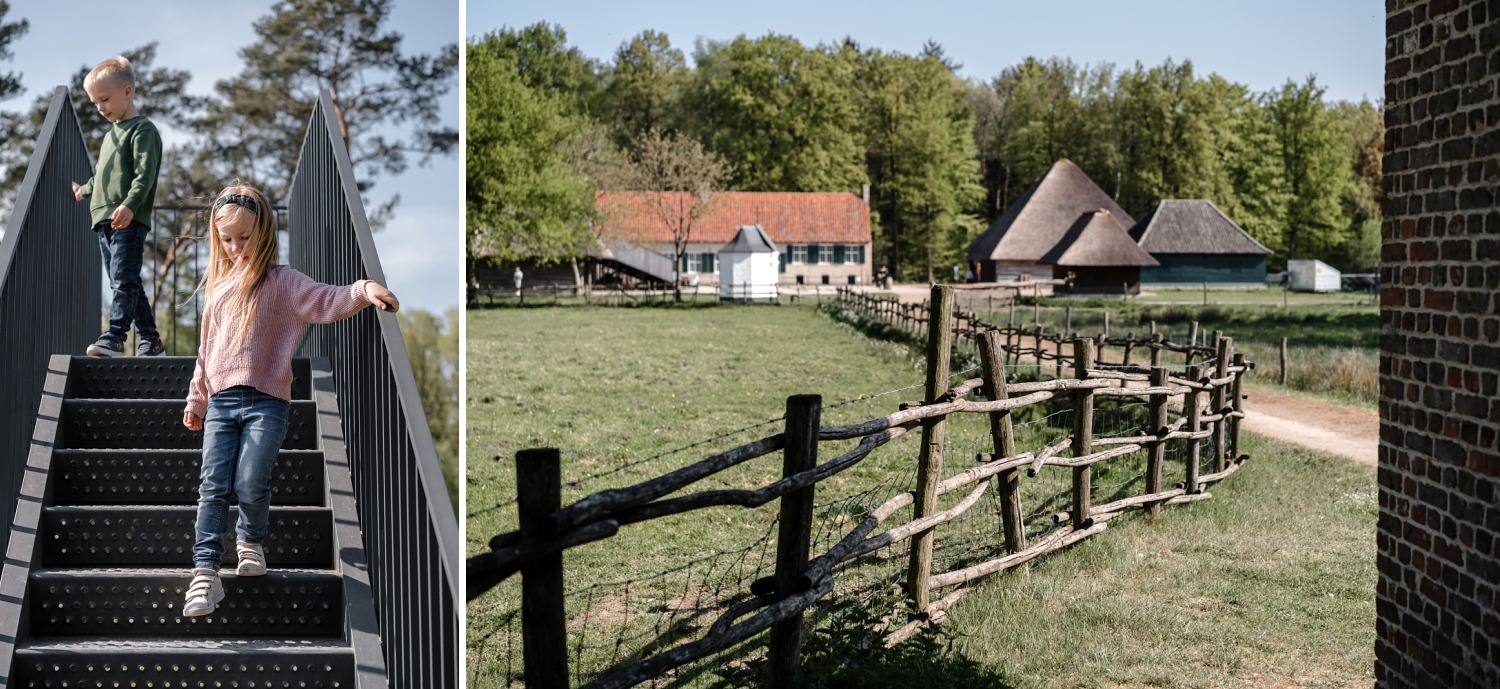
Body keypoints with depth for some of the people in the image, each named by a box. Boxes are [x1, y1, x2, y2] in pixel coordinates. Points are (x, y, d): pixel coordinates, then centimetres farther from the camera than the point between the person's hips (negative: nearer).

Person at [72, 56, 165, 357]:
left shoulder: (142, 129, -3)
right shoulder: (111, 134, 24)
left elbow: (144, 174, -16)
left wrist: (129, 205, -29)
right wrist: (85, 190, 54)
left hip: (129, 220, -9)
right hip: (104, 219, 9)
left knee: (123, 280, -15)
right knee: (123, 283, 7)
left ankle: (115, 336, -22)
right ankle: (149, 338, 10)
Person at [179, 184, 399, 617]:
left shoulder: (281, 283, 1)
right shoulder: (217, 286, 17)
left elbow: (327, 301, -14)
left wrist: (364, 291, -33)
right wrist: (196, 399, 23)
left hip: (265, 402, -4)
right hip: (220, 401, 4)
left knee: (251, 483, -11)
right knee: (213, 487, -4)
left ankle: (250, 540, 20)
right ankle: (205, 574, -5)